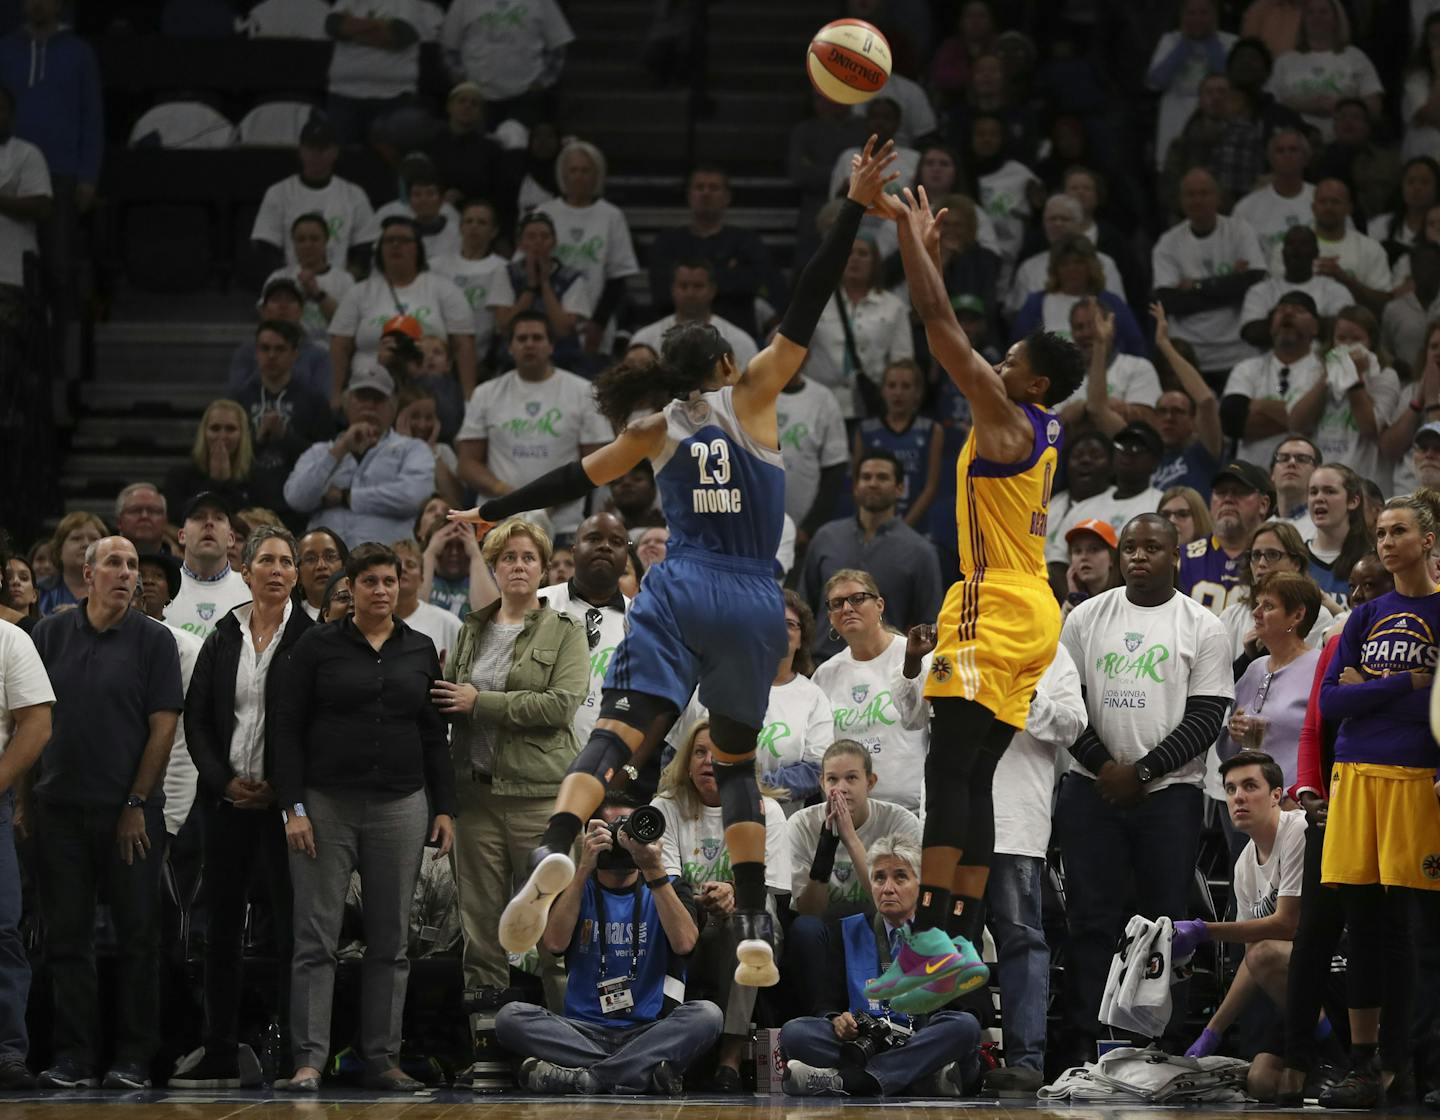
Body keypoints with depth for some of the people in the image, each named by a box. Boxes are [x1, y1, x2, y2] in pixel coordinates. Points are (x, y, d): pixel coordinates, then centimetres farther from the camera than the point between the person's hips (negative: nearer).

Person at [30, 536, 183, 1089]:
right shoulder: (50, 635, 8)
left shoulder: (152, 640, 1)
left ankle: (133, 1058, 5)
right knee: (67, 936, 3)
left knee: (137, 935, 0)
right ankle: (74, 1058, 8)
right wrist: (23, 796, 3)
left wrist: (137, 804, -8)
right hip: (60, 809, 2)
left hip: (129, 811, -2)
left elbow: (163, 726, -2)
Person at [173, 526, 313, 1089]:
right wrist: (225, 780, -5)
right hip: (227, 797, 4)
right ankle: (220, 1056, 9)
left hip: (284, 799, -4)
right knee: (222, 924, 5)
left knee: (290, 924, -6)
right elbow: (197, 719, 9)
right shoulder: (223, 640, 11)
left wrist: (282, 788, -11)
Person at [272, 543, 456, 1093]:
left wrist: (445, 808, 6)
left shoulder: (420, 651, 10)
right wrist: (293, 807, -9)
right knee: (316, 939, -5)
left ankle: (382, 1059, 9)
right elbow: (287, 728, -2)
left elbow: (435, 736, 13)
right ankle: (308, 1060, -5)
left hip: (400, 808, 3)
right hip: (326, 805, -3)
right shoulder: (317, 646, 1)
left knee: (391, 940, 5)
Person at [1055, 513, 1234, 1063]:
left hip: (1168, 792, -2)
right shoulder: (1086, 617, 8)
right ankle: (1081, 1044, 1)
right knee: (1091, 917, -1)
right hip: (1092, 790, 2)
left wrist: (1141, 772, -11)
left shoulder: (1202, 627, 1)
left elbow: (1206, 718, -4)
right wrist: (1102, 764, -6)